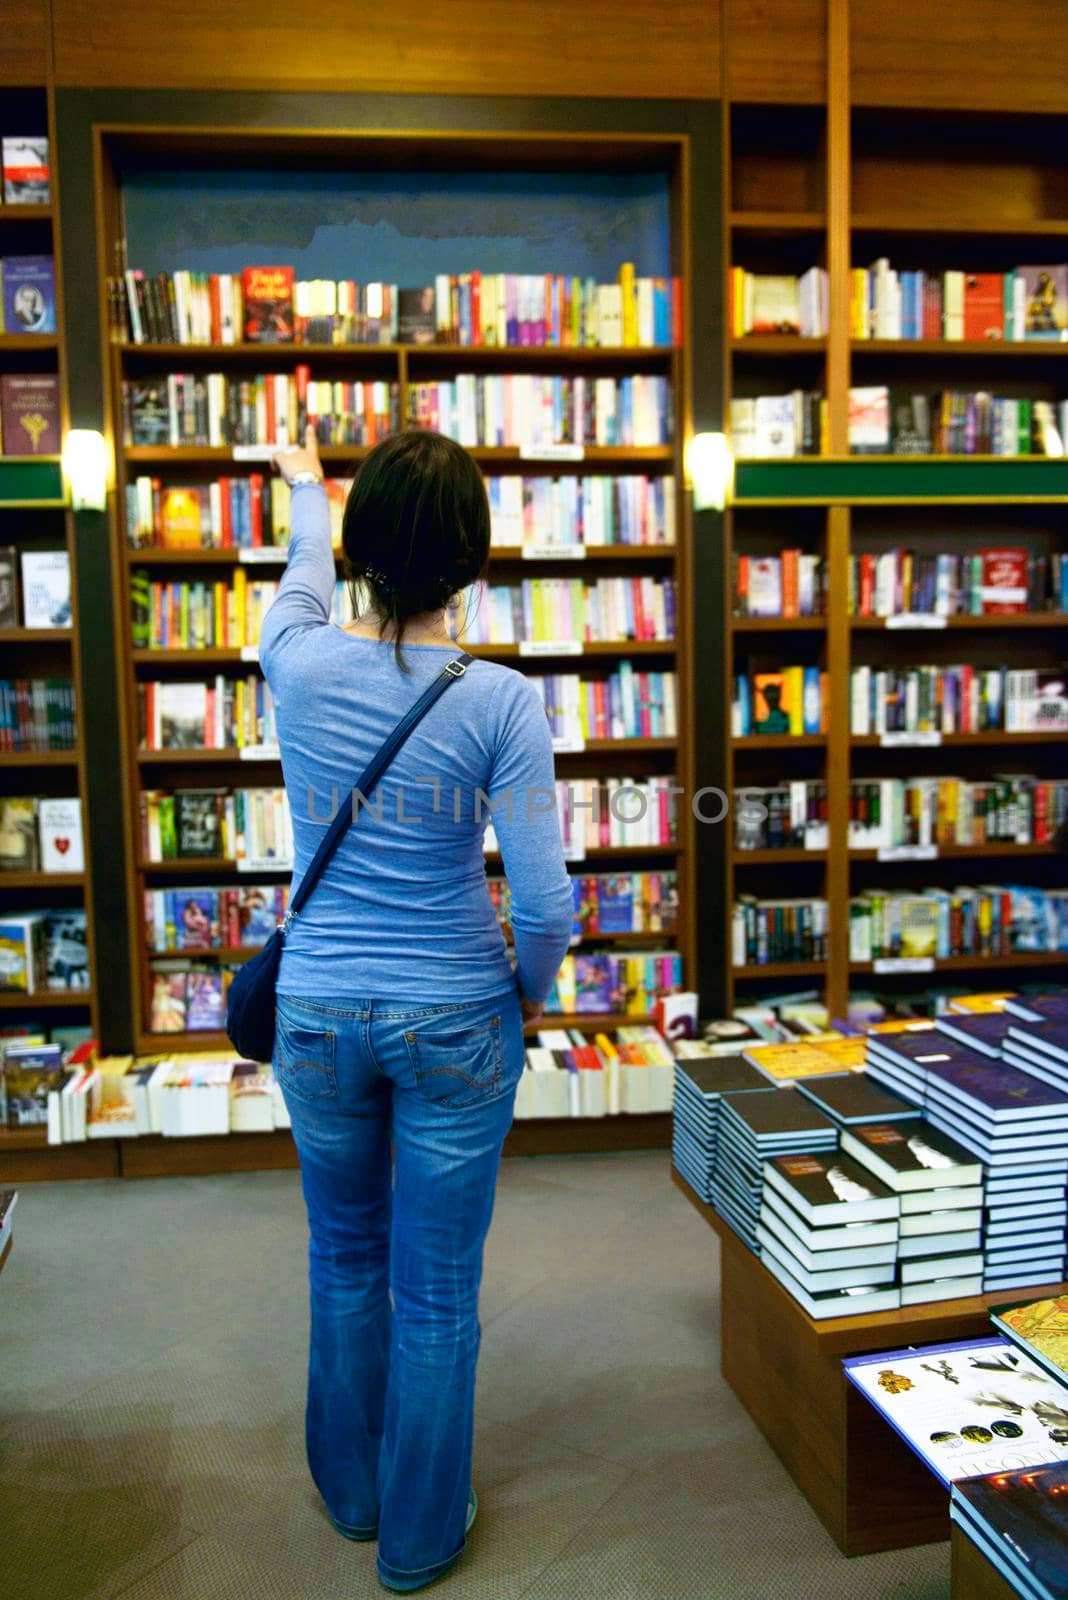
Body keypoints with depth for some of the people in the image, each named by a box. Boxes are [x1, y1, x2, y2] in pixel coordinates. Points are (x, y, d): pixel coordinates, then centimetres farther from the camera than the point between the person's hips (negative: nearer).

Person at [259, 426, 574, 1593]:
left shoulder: (301, 665, -11)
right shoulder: (500, 701, -17)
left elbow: (306, 566, 14)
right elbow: (545, 900, -16)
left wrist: (305, 485, 35)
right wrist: (532, 990, 6)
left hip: (320, 1014, 3)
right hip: (455, 1021, -2)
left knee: (345, 1261, 24)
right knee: (437, 1289, 14)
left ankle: (352, 1492, 45)